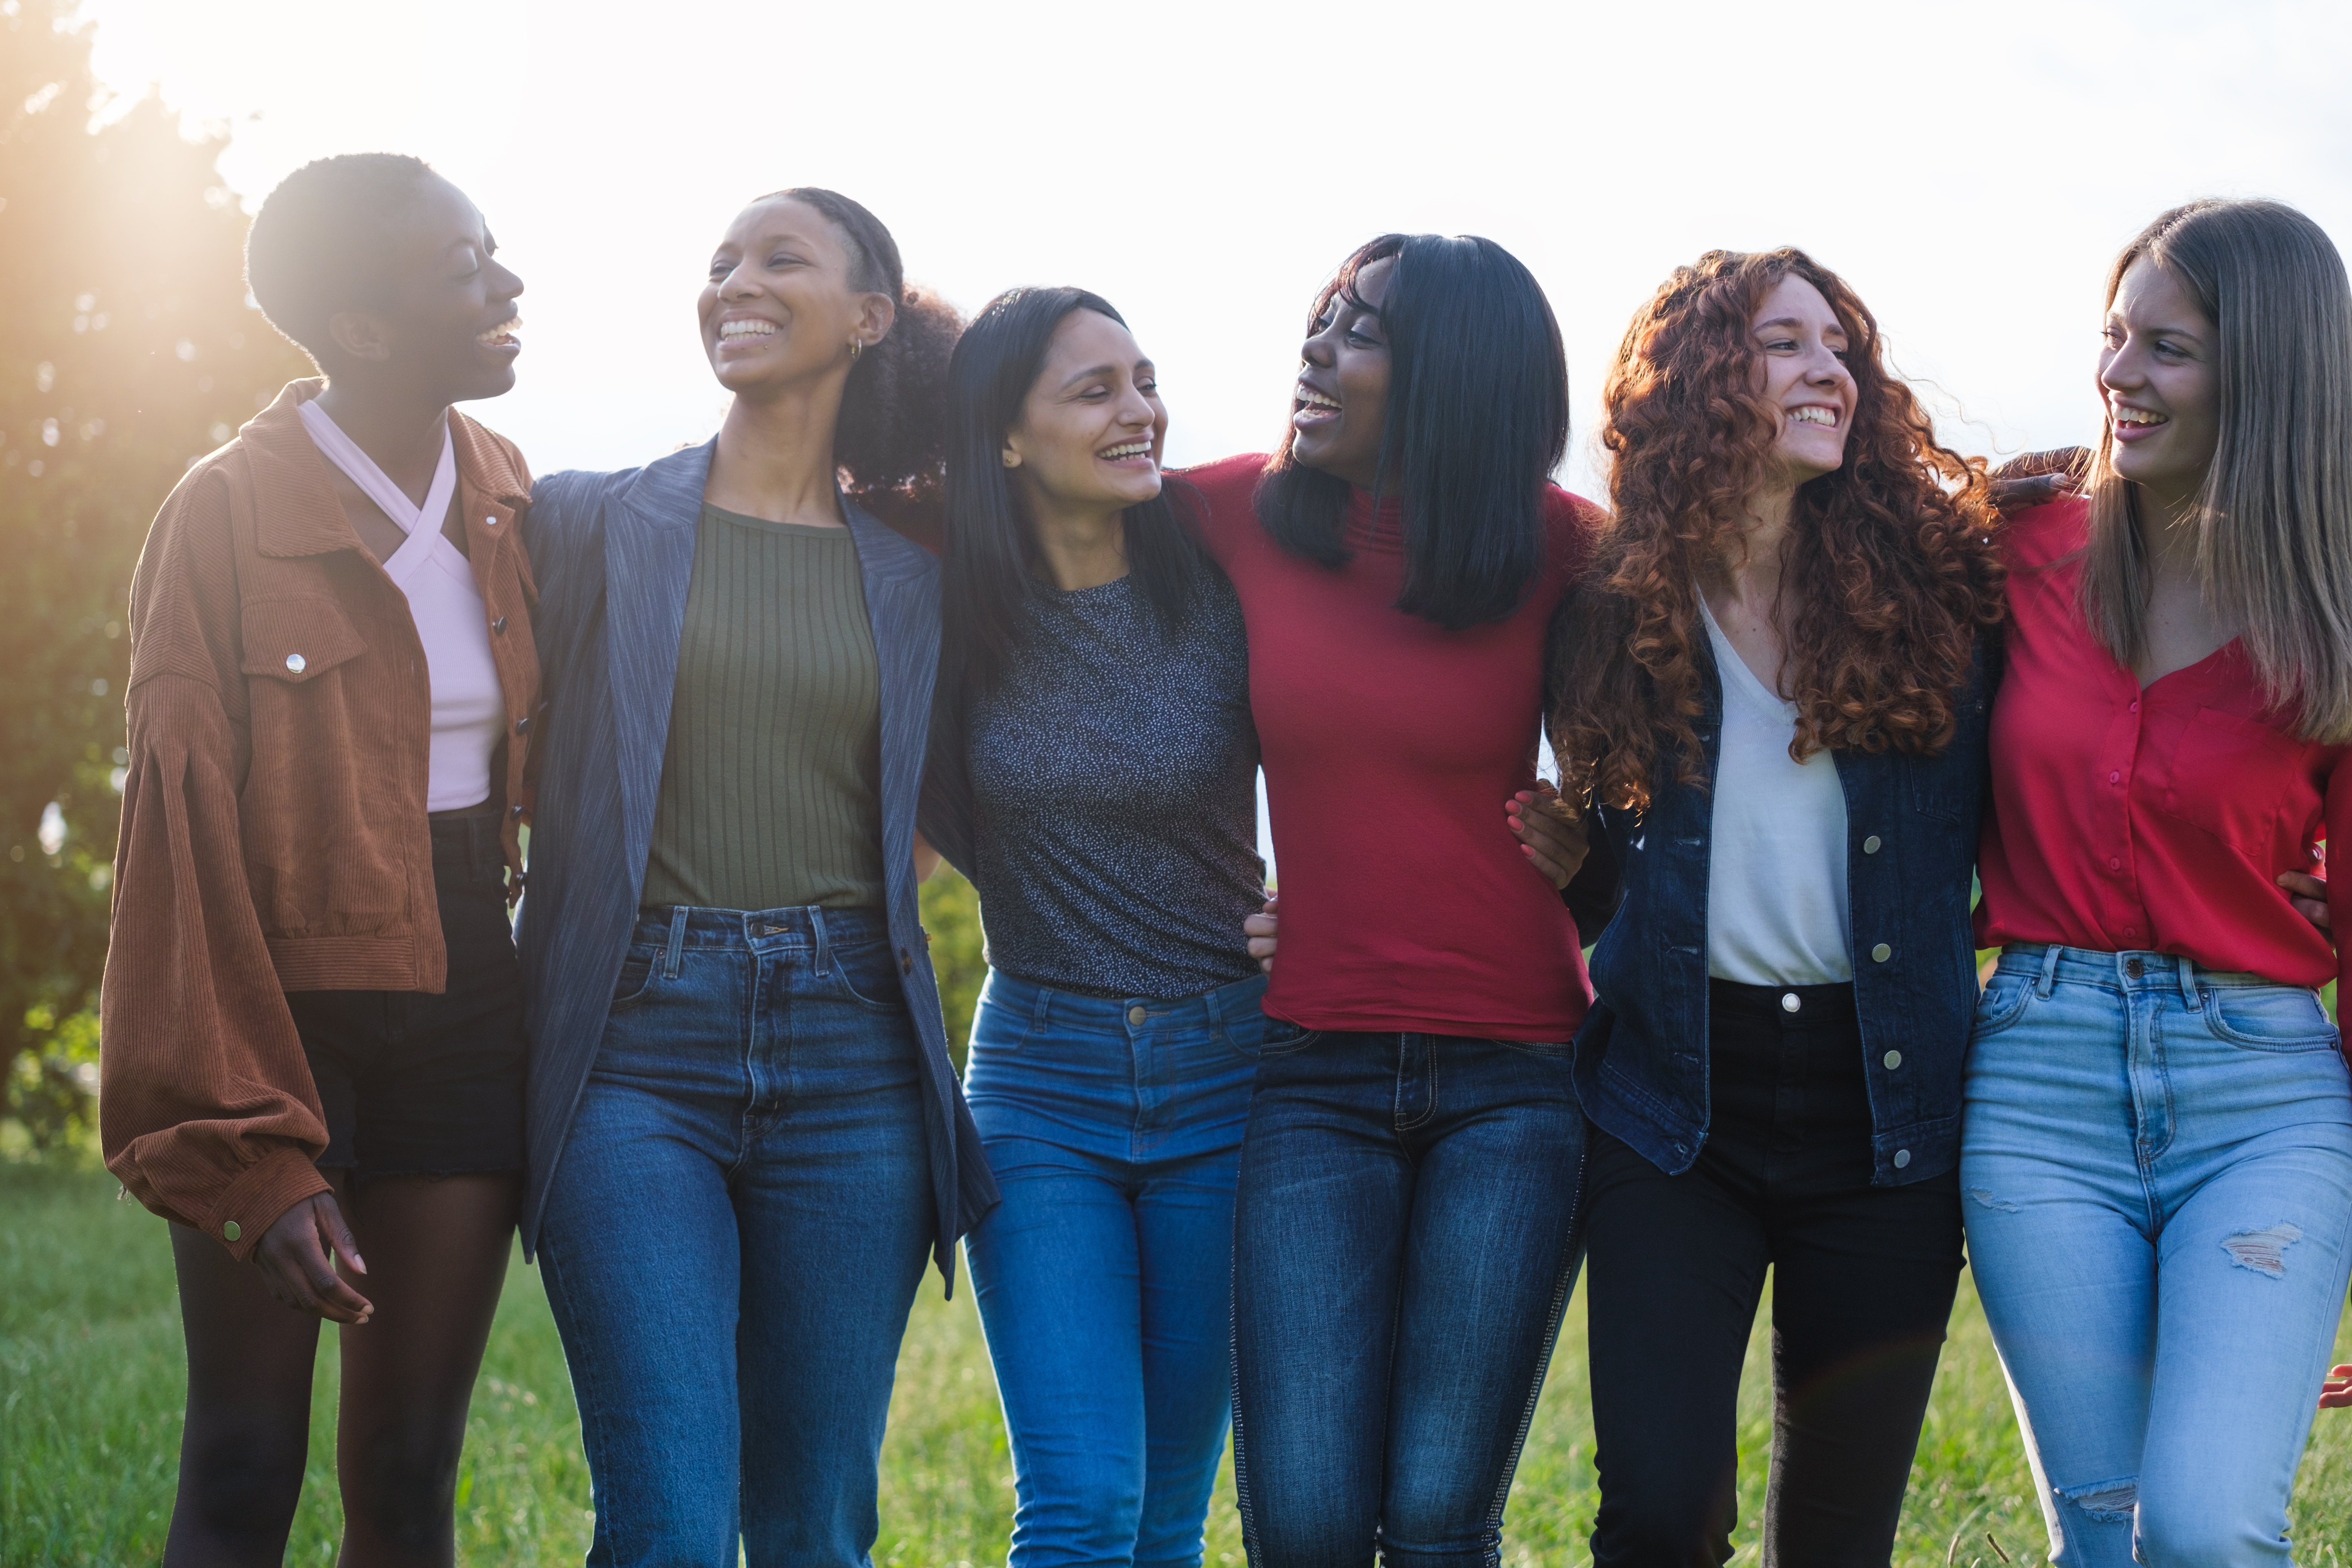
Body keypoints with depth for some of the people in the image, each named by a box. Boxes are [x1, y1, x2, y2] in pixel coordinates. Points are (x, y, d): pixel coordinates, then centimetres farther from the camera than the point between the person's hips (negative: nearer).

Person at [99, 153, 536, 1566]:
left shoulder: (509, 504, 6)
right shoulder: (229, 515, -10)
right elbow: (184, 835, -12)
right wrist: (255, 1149, -16)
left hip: (468, 1010, 4)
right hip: (276, 1010, -4)